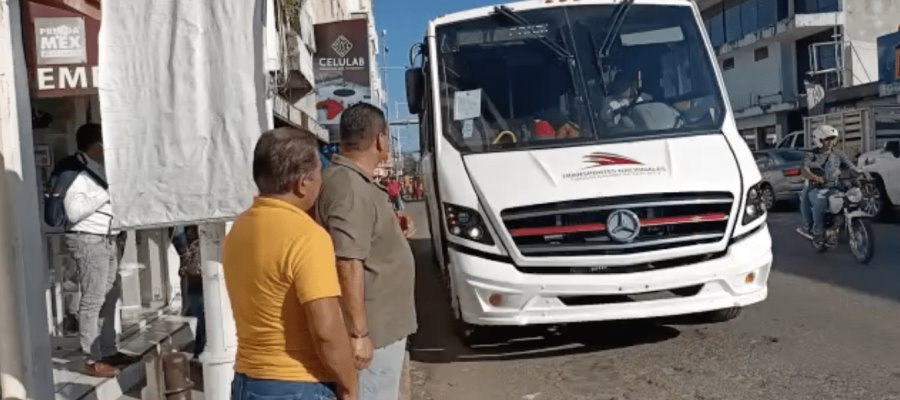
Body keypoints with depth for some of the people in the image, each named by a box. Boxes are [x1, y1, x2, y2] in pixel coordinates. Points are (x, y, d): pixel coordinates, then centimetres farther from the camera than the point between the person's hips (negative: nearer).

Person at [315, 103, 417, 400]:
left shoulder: (355, 180, 10)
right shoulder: (350, 187, -22)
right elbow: (348, 263, -27)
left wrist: (393, 230, 11)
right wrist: (358, 333, -26)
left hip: (382, 325, 10)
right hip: (373, 329, -10)